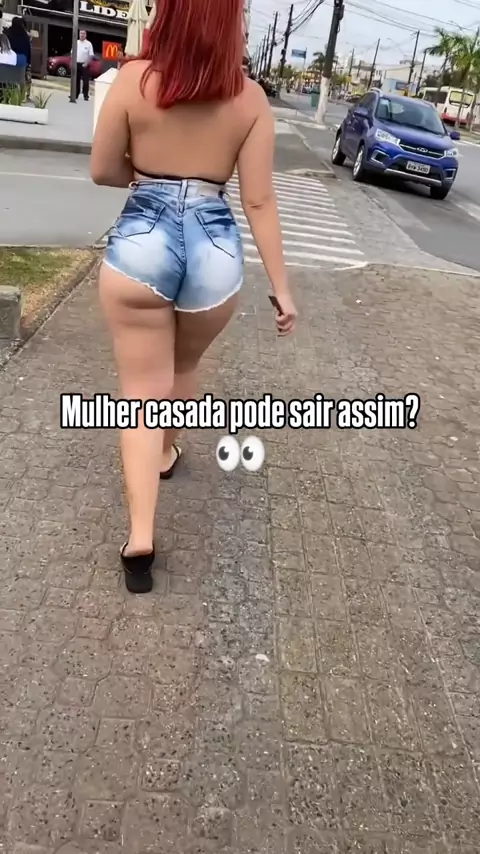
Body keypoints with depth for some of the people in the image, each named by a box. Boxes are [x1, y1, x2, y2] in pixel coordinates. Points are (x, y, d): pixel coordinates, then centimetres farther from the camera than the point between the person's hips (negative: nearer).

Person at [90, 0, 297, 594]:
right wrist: (281, 287, 2)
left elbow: (102, 171, 3)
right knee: (183, 367, 27)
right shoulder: (250, 98, 0)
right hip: (214, 250, 2)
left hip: (140, 243, -1)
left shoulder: (134, 78, -3)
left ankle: (140, 536, -2)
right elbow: (259, 202, -3)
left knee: (142, 391, 5)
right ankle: (165, 453, 51)